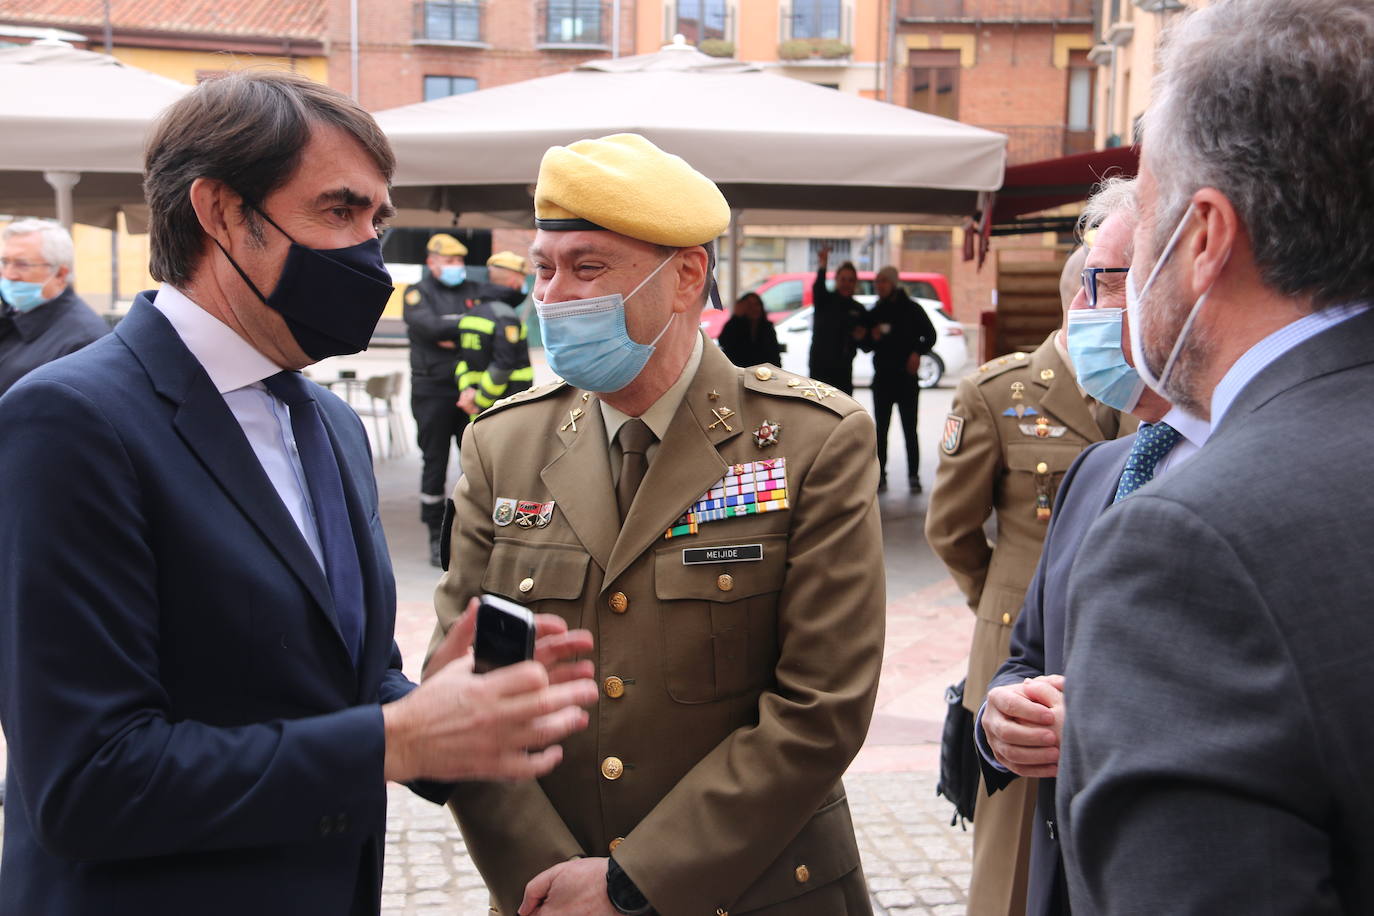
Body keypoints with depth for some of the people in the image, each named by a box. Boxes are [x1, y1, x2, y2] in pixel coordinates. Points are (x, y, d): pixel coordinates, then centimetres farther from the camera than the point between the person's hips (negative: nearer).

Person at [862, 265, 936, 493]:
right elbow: (865, 346, 13)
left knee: (909, 429, -1)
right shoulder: (874, 313, 11)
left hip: (907, 377, -3)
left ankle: (913, 476, 3)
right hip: (882, 378, 3)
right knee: (881, 429, 3)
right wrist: (872, 338, -9)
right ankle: (880, 475, 7)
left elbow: (930, 335, 5)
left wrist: (917, 352, -11)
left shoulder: (911, 309, 2)